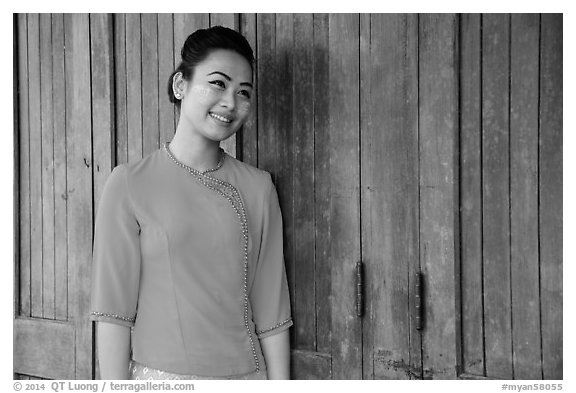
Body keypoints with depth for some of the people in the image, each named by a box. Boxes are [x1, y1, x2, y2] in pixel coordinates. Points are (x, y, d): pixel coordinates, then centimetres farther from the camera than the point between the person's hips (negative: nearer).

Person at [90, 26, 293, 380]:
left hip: (245, 373, 3)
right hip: (160, 374, -2)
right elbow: (114, 309, -9)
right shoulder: (130, 185, -7)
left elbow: (271, 310, -1)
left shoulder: (258, 187, 0)